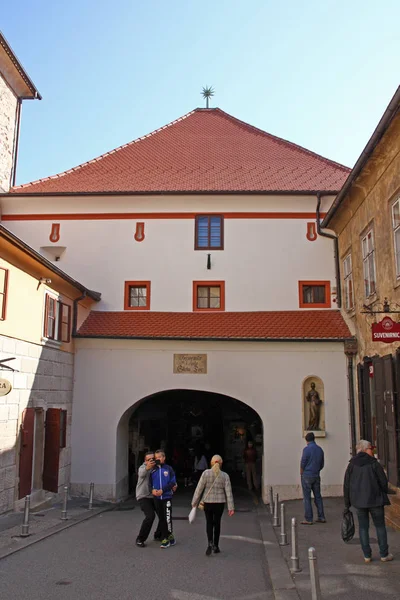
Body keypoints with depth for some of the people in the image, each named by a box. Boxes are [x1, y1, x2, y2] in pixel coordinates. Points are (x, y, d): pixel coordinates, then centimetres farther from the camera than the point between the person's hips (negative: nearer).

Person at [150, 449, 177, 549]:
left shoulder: (169, 469, -1)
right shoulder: (153, 470, 7)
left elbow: (173, 482, -4)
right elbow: (149, 482, 10)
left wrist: (162, 490, -13)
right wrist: (152, 489, -10)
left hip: (167, 497, -3)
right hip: (157, 498, 3)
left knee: (167, 518, -7)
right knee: (161, 518, 7)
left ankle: (166, 539, 6)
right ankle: (169, 538, 17)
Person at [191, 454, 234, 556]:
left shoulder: (206, 473, -8)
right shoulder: (225, 476, -4)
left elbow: (199, 488, -7)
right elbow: (228, 492, -4)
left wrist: (194, 502, 2)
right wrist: (231, 507, -1)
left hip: (207, 502, -1)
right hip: (220, 503, 1)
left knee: (209, 522, 10)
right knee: (217, 523, 14)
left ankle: (210, 543, -10)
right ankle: (215, 546, 21)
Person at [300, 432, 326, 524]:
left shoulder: (307, 449, -13)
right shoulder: (320, 449, 6)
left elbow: (302, 463, -12)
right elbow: (322, 465, 11)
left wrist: (301, 473, 4)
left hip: (307, 476, -6)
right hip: (316, 476, 6)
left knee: (307, 498, -1)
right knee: (318, 496, 13)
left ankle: (308, 519, 0)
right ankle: (321, 517, 14)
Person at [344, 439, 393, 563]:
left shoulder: (351, 465, 2)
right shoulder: (374, 463, -9)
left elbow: (346, 486, 3)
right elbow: (383, 481, -6)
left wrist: (347, 504, 11)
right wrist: (383, 495, 13)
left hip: (359, 501, 3)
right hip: (375, 500, -3)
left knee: (363, 527, 10)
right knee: (380, 526, 9)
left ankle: (367, 555, 11)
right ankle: (384, 554, 13)